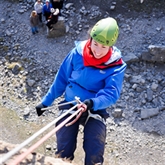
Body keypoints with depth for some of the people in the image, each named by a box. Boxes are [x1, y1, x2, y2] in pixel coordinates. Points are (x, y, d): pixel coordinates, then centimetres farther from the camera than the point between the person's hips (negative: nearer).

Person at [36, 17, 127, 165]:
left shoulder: (116, 65, -11)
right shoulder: (78, 53, -7)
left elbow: (112, 94, -21)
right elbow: (61, 79, 3)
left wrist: (92, 103, -40)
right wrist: (46, 102, 9)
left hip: (96, 110, -1)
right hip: (70, 104, 1)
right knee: (64, 152, -12)